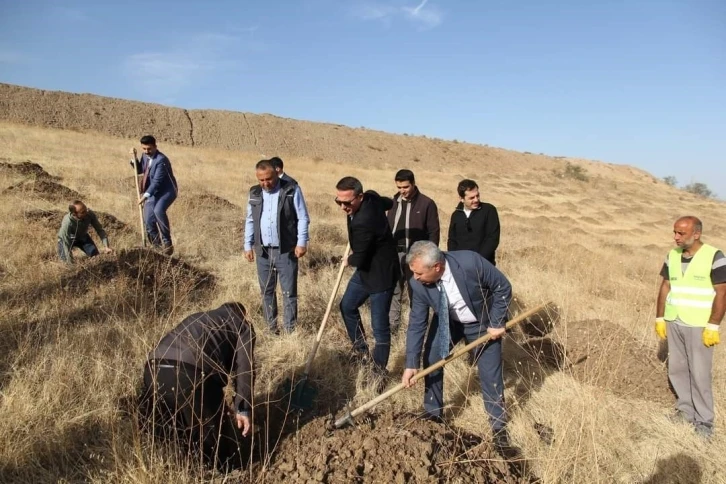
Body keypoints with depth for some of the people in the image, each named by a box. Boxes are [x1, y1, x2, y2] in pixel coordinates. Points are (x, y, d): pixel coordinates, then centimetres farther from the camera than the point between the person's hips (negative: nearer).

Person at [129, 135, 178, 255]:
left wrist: (145, 195, -33)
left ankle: (167, 242, -27)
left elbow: (157, 181, -28)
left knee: (158, 210, -36)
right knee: (148, 221, 4)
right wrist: (134, 158, 1)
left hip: (167, 191, -8)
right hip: (153, 192, 8)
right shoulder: (145, 156, 3)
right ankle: (157, 245, 23)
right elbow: (139, 170, 18)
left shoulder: (161, 160, -23)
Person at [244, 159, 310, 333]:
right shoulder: (254, 193, 8)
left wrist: (302, 242, -12)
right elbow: (250, 221, 13)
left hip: (286, 251, -4)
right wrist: (248, 245, 9)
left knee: (289, 292, 1)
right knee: (266, 292, 12)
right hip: (263, 251, 5)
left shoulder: (292, 190, -6)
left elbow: (303, 218, -5)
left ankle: (290, 331, 9)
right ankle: (271, 328, 24)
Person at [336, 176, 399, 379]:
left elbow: (359, 259, -25)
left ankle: (379, 372, 14)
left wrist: (348, 260, -2)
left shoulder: (363, 222, -34)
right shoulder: (371, 196, -6)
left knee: (379, 326, -1)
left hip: (381, 274, -11)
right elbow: (390, 203, 17)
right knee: (347, 306, 22)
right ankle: (361, 351, 38)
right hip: (367, 268, 11)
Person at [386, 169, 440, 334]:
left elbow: (433, 232, -7)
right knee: (393, 292, 7)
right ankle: (392, 326, 15)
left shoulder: (427, 204, -7)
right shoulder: (394, 202, 9)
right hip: (394, 254, 5)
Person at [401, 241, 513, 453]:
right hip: (447, 321, 3)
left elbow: (503, 288, -22)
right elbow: (417, 323, -17)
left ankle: (499, 426, 23)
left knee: (490, 375, 1)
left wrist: (497, 323, -21)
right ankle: (432, 413, 23)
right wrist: (411, 364, -18)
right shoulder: (418, 284, -26)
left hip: (483, 323, -3)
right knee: (431, 360, 0)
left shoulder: (470, 262, -38)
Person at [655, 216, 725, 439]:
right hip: (673, 323, 5)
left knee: (699, 374, 1)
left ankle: (704, 420, 13)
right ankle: (685, 409, 27)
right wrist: (659, 318, 8)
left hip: (699, 326, -5)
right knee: (676, 369, 12)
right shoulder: (673, 256, 4)